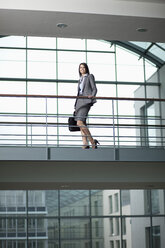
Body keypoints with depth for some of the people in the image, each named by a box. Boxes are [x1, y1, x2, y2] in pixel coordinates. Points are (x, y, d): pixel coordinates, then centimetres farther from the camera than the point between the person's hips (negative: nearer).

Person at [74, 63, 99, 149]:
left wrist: (92, 95, -23)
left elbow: (94, 89, -1)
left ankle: (93, 141, -16)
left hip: (86, 101, -7)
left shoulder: (90, 76, 8)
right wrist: (76, 106, 22)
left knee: (80, 123, -21)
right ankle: (85, 144, -7)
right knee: (82, 124, -3)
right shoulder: (80, 80, 26)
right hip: (79, 101, 7)